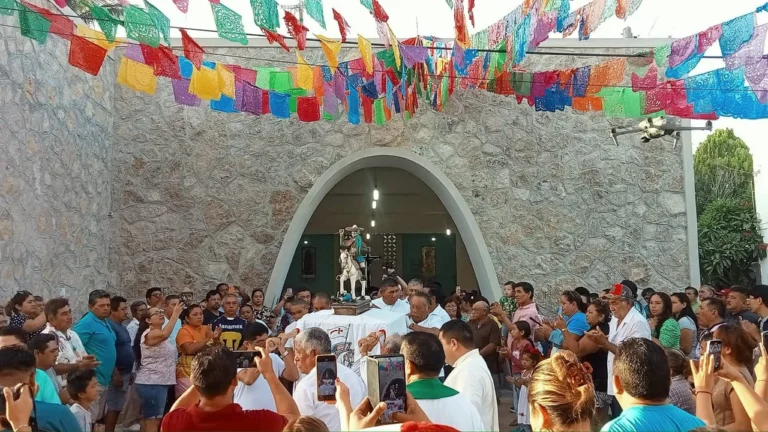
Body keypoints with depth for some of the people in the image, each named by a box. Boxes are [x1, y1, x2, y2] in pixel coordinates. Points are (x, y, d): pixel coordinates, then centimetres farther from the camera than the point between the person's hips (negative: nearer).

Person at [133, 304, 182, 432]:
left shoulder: (161, 334, 15)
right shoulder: (149, 334, -14)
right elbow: (164, 335, -38)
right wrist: (175, 315, -36)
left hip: (161, 382, 10)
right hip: (151, 383, -10)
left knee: (149, 418, 15)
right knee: (153, 419, -9)